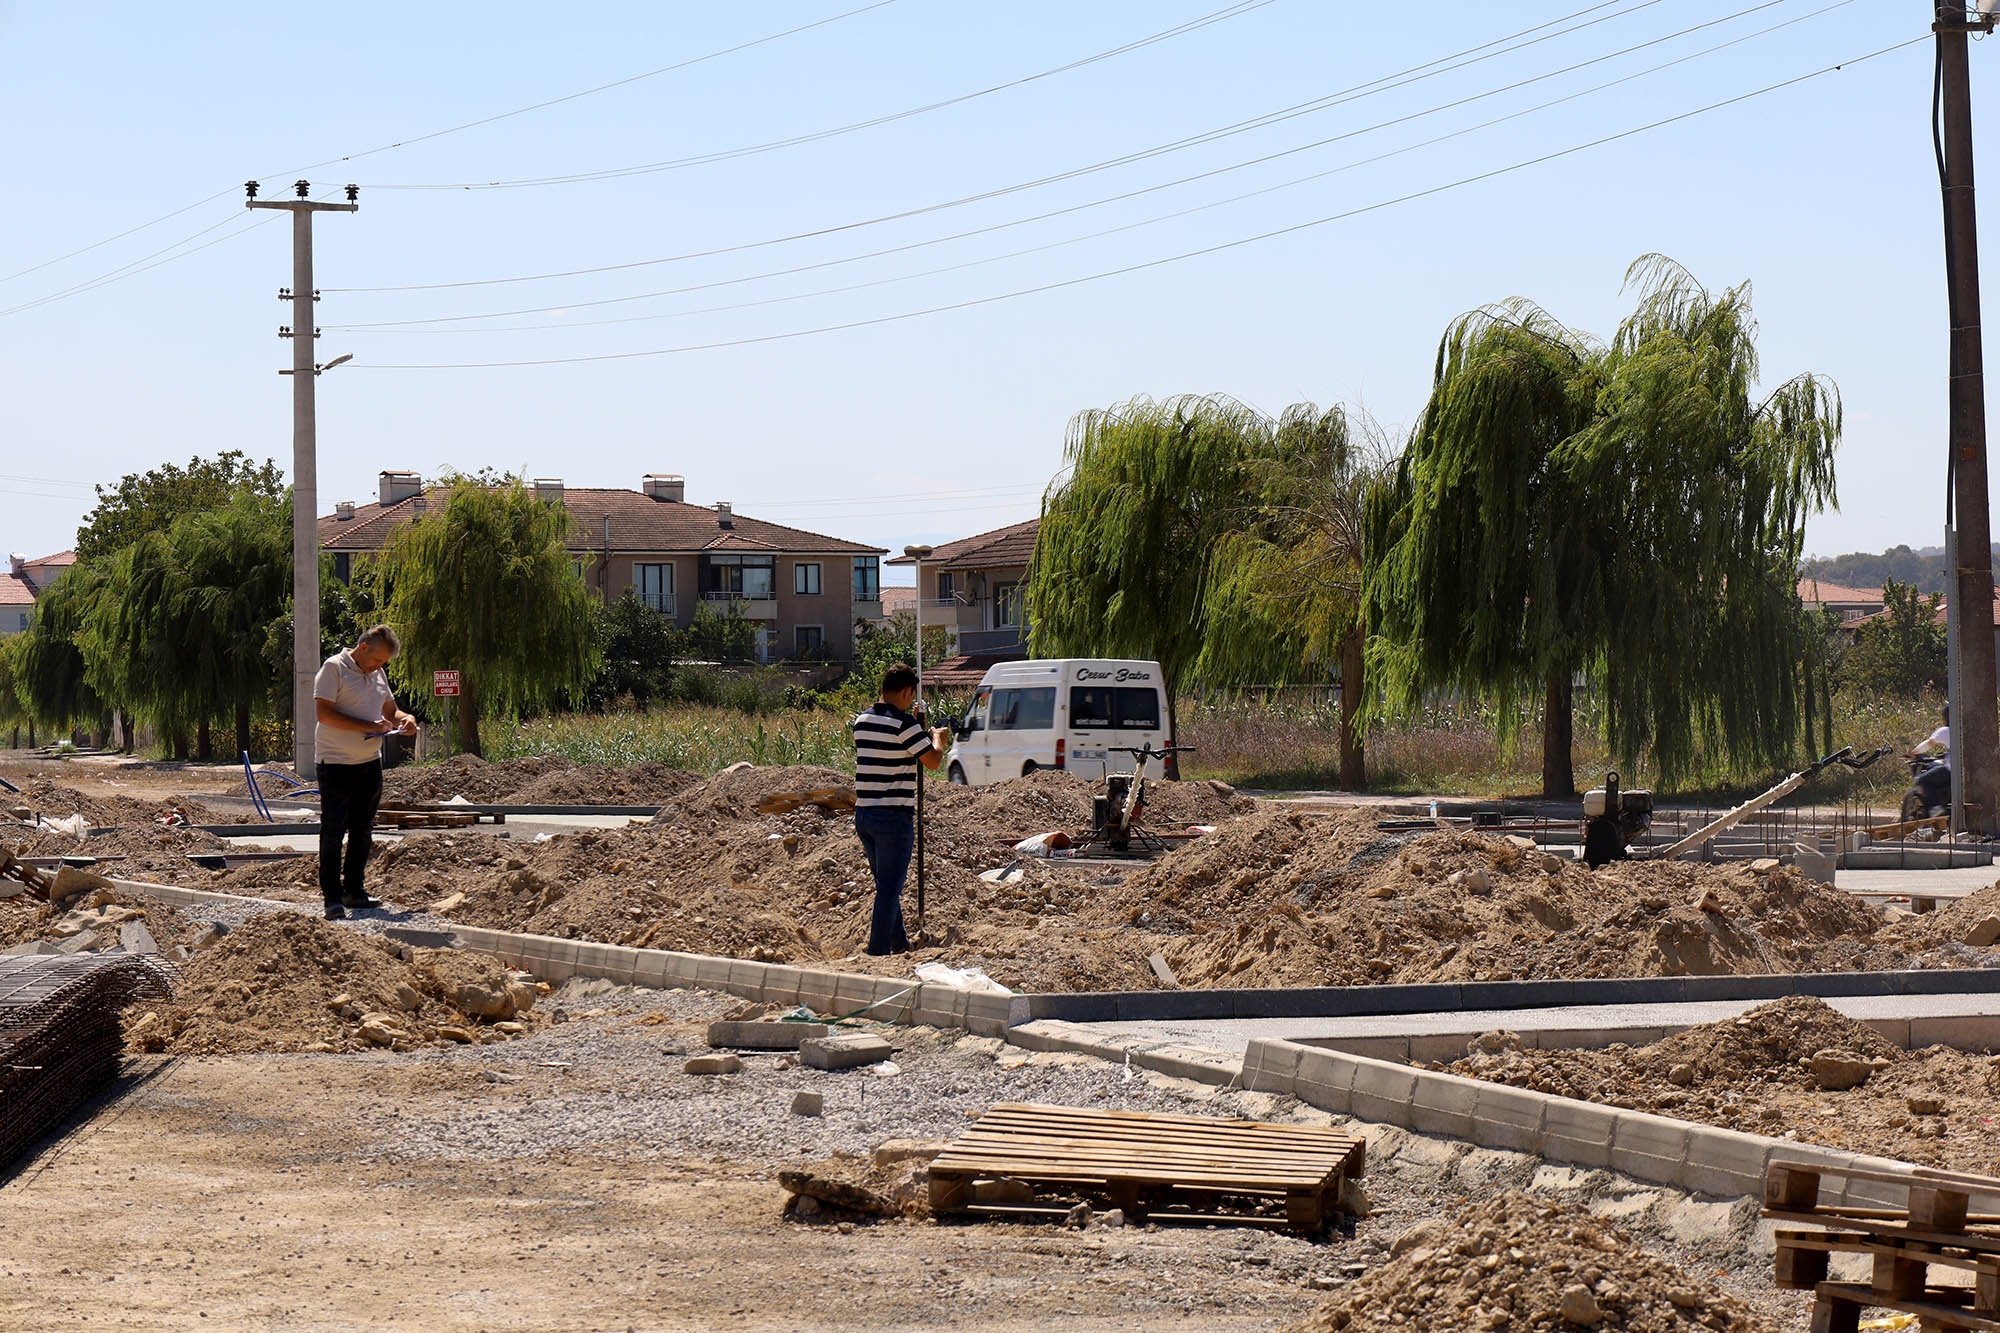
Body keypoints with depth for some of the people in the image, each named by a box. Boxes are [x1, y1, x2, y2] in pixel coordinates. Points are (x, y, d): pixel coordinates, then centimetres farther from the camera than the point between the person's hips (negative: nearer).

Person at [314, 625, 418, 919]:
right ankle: (332, 897, -4)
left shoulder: (377, 674, 14)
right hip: (335, 763, -8)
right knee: (333, 831, -5)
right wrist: (369, 726, -22)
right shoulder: (334, 668, -10)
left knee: (362, 830, 12)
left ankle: (354, 891, 21)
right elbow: (324, 713, -19)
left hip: (369, 763, 8)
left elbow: (389, 709, 25)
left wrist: (404, 719, 1)